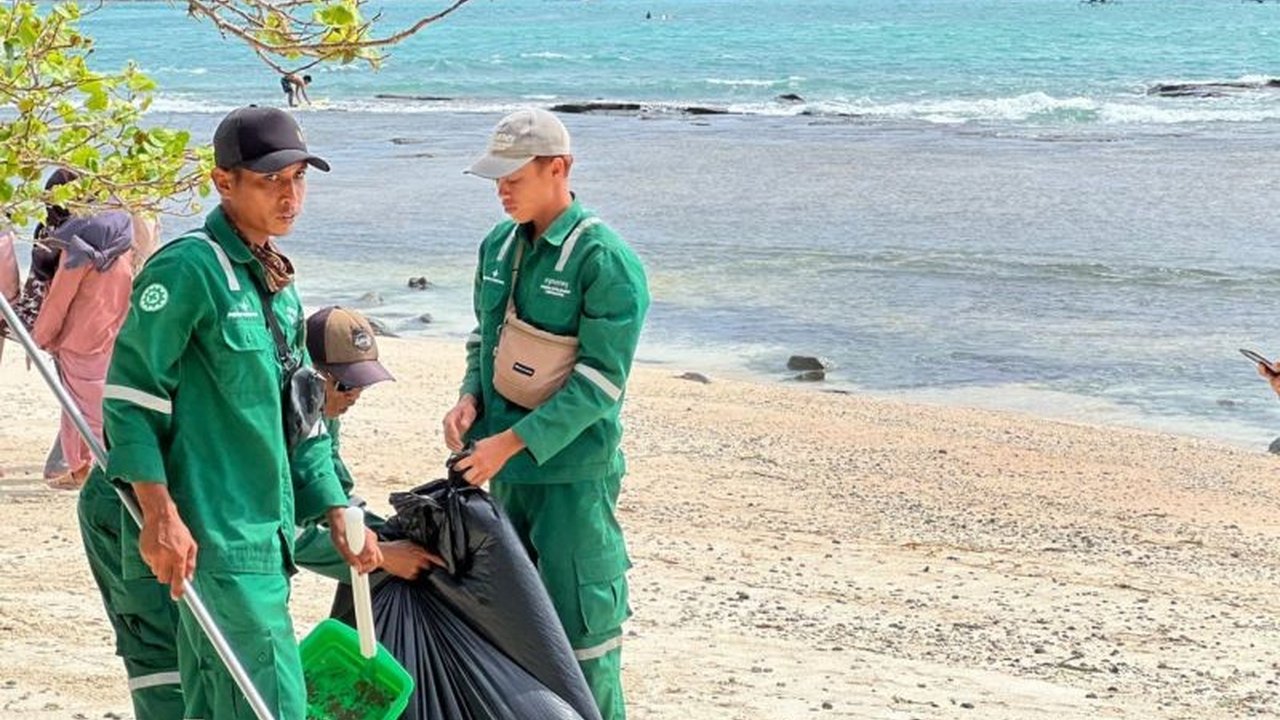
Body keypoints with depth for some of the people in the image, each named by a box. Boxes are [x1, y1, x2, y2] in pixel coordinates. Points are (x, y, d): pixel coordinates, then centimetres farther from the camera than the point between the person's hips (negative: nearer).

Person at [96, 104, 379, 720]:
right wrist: (160, 516, -21)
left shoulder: (278, 283, 16)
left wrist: (336, 517, 15)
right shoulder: (188, 268, -12)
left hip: (265, 532, 9)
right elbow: (130, 396, -15)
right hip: (211, 536, -9)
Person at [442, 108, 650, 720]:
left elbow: (600, 381, -18)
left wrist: (511, 441, -21)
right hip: (506, 467, 7)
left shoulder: (605, 260, -15)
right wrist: (469, 398, 0)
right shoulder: (498, 246, 8)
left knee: (579, 619, -4)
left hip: (573, 471, -7)